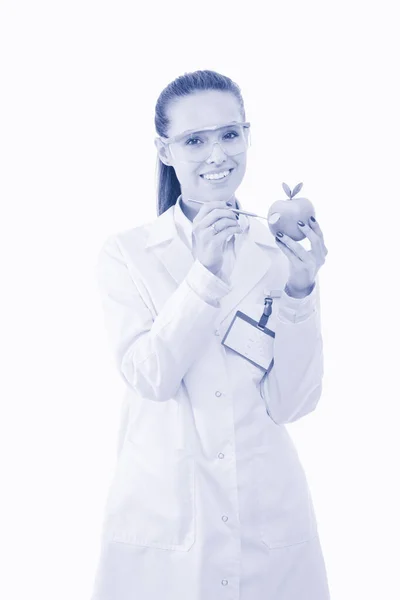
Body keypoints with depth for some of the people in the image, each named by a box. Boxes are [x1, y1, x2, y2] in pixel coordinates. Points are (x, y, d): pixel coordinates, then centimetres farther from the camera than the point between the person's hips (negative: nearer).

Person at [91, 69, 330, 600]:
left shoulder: (282, 250, -2)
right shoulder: (127, 253, -4)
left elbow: (291, 403, -6)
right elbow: (148, 378, -14)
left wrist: (300, 291, -18)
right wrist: (206, 273, -22)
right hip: (163, 512, -1)